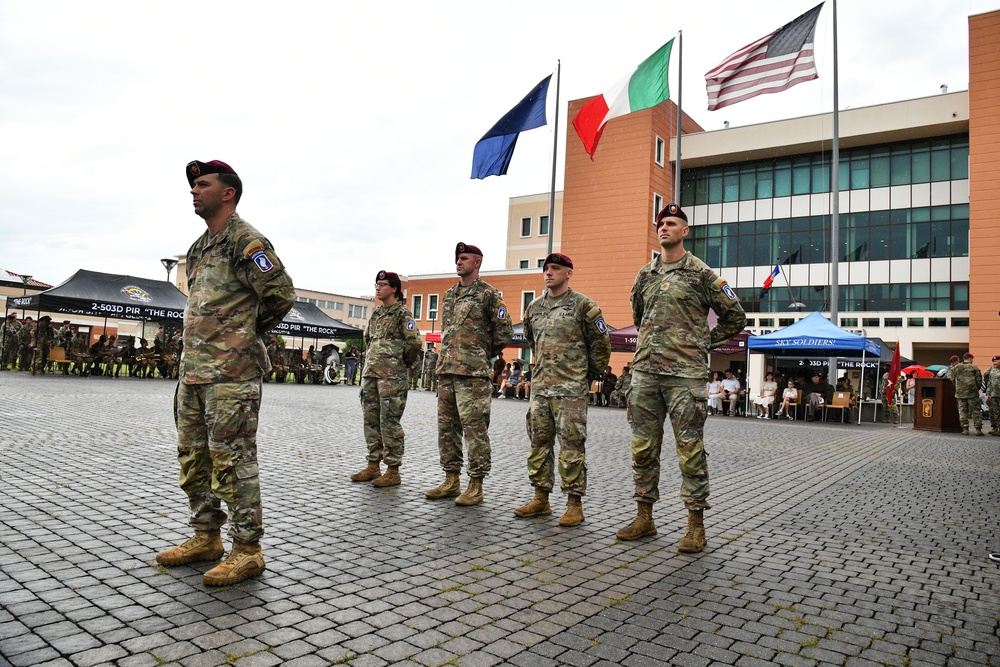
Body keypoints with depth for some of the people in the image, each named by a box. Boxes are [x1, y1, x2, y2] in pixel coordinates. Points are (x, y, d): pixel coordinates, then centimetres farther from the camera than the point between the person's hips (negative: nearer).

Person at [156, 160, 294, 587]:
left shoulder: (245, 240, -9)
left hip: (231, 373, -10)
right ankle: (206, 538, 27)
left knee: (232, 460, -6)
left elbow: (281, 294, -14)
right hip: (195, 370, 10)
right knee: (193, 456, 15)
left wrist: (247, 333, -1)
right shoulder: (200, 247, 20)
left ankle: (247, 550, 3)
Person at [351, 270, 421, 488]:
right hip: (370, 374, 8)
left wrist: (403, 363, -3)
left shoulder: (402, 313, -6)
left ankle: (393, 471, 0)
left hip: (391, 376, -8)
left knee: (389, 422, -6)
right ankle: (373, 467, 20)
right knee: (371, 421, 11)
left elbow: (414, 342, -15)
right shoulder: (376, 313, 17)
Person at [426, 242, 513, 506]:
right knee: (446, 427, 11)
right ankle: (451, 480, 20)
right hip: (445, 370, 8)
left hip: (473, 373, -8)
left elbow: (504, 331, -4)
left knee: (475, 429, -5)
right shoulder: (449, 294, 18)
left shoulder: (488, 293, -4)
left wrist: (483, 354, 4)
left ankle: (475, 485, 3)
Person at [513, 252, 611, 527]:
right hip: (540, 387, 6)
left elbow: (601, 344, 0)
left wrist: (590, 373, 7)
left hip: (571, 390, -6)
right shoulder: (534, 307, 13)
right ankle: (541, 498, 21)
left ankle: (574, 503, 6)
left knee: (572, 445, -3)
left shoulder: (582, 305, -5)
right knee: (539, 442, 10)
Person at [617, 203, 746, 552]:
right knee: (643, 447, 8)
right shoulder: (644, 274, 14)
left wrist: (705, 341, 7)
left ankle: (696, 524, 9)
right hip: (645, 371, 5)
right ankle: (644, 516, 19)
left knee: (690, 448, -1)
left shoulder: (701, 273, 1)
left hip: (685, 374, -5)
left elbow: (735, 317, 7)